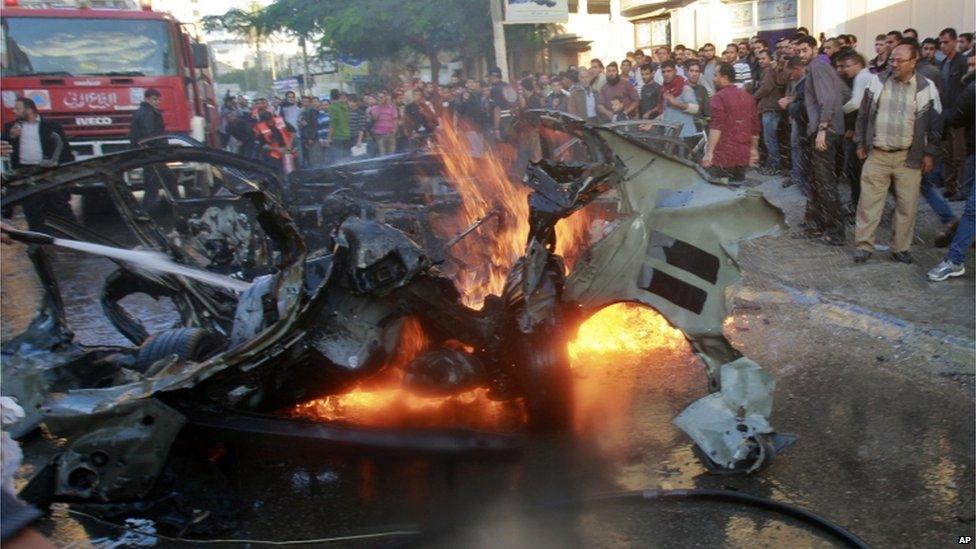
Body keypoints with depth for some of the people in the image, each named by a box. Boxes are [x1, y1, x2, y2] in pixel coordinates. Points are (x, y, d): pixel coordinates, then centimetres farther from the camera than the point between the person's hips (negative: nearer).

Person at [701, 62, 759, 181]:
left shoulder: (719, 96, -8)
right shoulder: (747, 96, 15)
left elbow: (716, 126, -19)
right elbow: (755, 125, 18)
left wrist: (709, 152, -23)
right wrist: (754, 149, 26)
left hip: (724, 155, -7)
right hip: (743, 154, 7)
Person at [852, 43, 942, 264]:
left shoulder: (927, 88, 0)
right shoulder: (877, 82, 3)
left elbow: (935, 124, 5)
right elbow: (863, 115, 10)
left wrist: (930, 153, 1)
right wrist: (861, 143, 8)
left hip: (909, 158, 0)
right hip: (877, 155, 1)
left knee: (907, 205, 4)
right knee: (869, 201, 0)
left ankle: (900, 248, 17)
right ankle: (864, 245, 9)